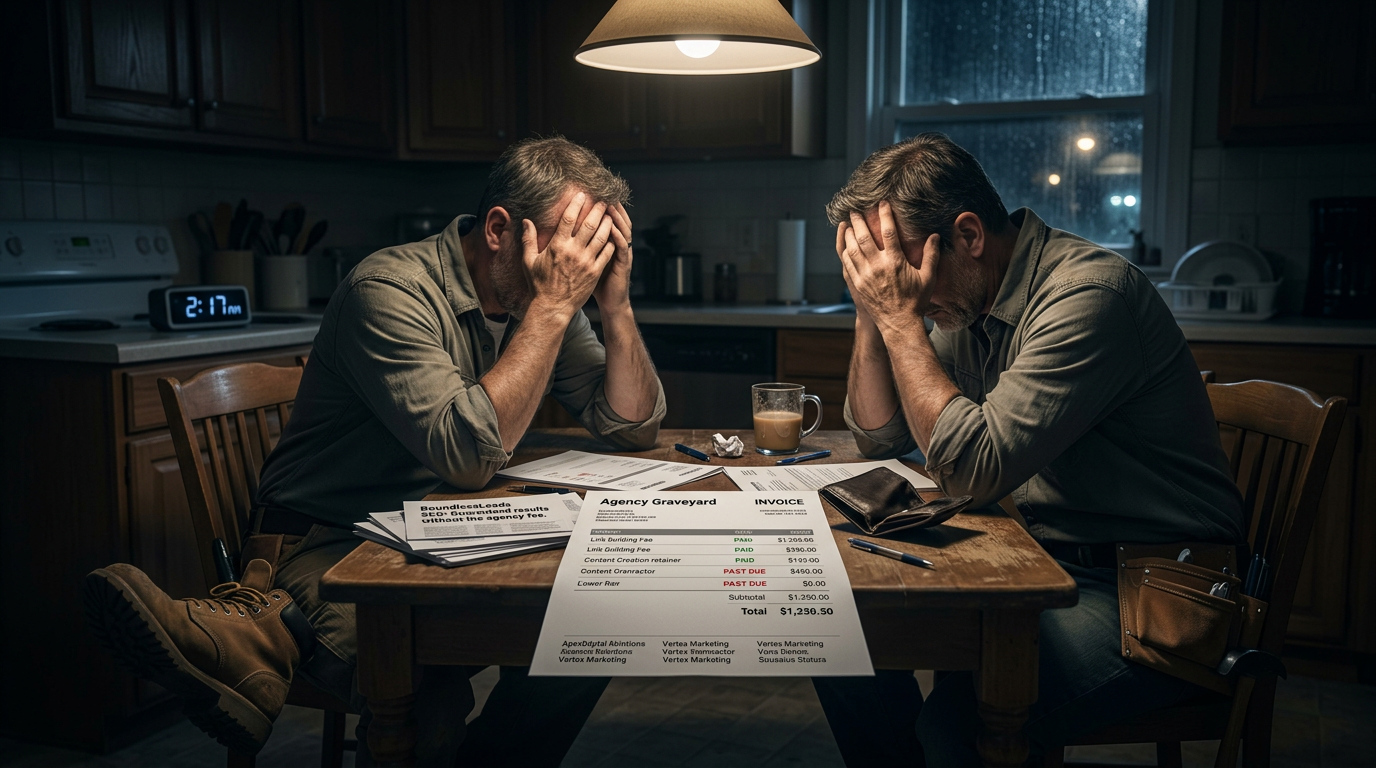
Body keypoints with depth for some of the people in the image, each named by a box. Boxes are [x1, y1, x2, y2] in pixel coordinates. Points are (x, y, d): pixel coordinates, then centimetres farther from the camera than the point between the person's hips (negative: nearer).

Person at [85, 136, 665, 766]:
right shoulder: (391, 291, -16)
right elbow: (471, 455, -27)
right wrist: (553, 305, -23)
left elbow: (634, 428, 4)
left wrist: (614, 302, -9)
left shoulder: (545, 301, 5)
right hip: (332, 541, -8)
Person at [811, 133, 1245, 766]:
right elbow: (880, 440, 10)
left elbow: (973, 473, -27)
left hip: (1153, 592, -8)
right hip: (1037, 560, 8)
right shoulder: (967, 298, 4)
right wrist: (872, 313, -3)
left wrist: (900, 318, -21)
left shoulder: (1089, 294, -21)